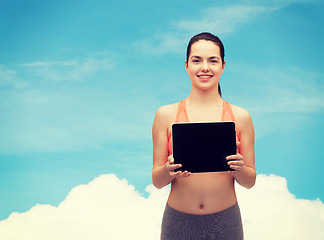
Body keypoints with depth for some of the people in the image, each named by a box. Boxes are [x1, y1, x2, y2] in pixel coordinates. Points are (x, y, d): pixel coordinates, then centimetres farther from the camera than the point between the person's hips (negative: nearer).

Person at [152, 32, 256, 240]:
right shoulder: (166, 115, -2)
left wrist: (239, 169, -17)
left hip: (225, 223, 1)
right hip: (179, 222, 0)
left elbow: (250, 182, 4)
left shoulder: (240, 117, 0)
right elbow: (157, 181, 1)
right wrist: (169, 169, -20)